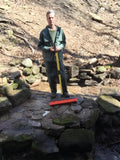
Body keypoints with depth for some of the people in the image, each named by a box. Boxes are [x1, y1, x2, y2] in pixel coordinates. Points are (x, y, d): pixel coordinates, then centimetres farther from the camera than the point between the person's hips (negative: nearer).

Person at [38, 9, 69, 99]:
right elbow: (40, 45, -1)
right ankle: (53, 92, 26)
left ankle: (65, 92, 19)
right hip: (48, 58, -1)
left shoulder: (60, 30, 1)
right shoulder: (44, 32, -3)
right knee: (51, 76, 8)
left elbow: (64, 42, 10)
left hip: (59, 57, 1)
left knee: (62, 75, 2)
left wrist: (60, 47, -12)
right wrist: (48, 48, -17)